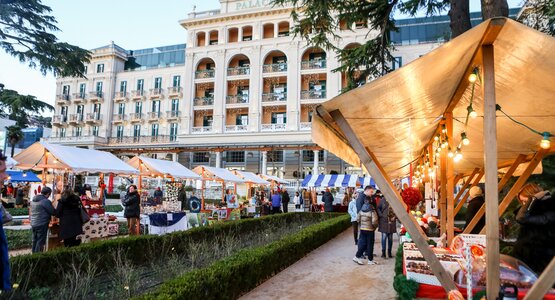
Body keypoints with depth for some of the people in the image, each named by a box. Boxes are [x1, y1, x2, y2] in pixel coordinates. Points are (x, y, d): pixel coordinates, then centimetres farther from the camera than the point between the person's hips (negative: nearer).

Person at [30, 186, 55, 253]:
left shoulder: (33, 200, 9)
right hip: (42, 225, -8)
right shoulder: (46, 201, -17)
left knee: (35, 242, 17)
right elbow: (53, 212, -13)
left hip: (33, 224, 8)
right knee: (40, 242, -1)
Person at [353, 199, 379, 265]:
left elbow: (357, 219, 5)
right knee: (370, 244, 5)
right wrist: (375, 227, 0)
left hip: (362, 229, 5)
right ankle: (370, 260, 14)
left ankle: (357, 257, 9)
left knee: (362, 243, 13)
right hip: (370, 230, -5)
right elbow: (374, 222, -19)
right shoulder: (372, 211, -15)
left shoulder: (361, 210, 1)